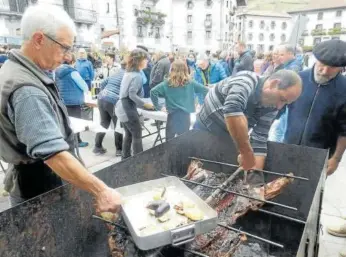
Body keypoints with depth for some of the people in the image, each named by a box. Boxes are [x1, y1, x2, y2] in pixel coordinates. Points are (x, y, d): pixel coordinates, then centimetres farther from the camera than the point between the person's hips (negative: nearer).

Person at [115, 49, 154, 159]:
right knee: (137, 135, 2)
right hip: (128, 109, -9)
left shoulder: (129, 72, 12)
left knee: (129, 134, 18)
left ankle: (125, 158, 28)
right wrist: (145, 104, -17)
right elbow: (132, 95, -24)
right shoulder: (137, 76, -17)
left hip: (122, 108, 9)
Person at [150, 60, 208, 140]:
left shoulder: (167, 83, -2)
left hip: (173, 115, -1)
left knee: (169, 141, 14)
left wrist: (157, 107, -3)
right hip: (185, 115, 1)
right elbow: (205, 90, 2)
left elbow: (153, 91, -10)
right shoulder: (190, 83, 1)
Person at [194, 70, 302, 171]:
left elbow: (260, 139, -13)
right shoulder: (246, 81, -32)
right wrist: (247, 154, -47)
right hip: (204, 132, -4)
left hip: (229, 141, 5)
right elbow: (232, 110, -51)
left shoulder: (272, 107, -12)